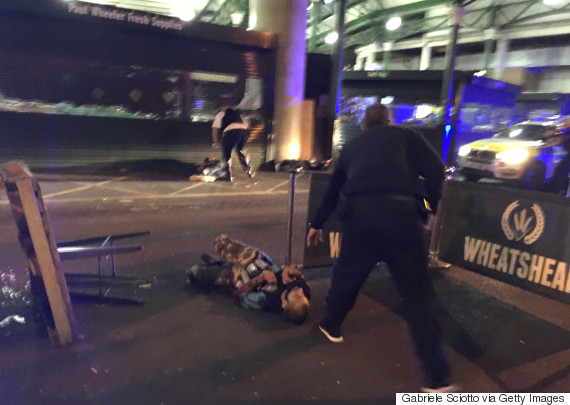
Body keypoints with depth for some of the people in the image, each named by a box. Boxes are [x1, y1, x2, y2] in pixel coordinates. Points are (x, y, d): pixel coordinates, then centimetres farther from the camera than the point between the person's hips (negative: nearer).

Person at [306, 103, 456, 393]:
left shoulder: (352, 145, 29)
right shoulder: (405, 135, 20)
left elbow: (333, 189, 36)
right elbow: (435, 170, 6)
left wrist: (317, 224, 46)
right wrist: (428, 207, 18)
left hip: (359, 213, 3)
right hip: (401, 212, -2)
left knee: (347, 273, 25)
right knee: (416, 291, 5)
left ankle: (331, 325, 46)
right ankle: (436, 377, 11)